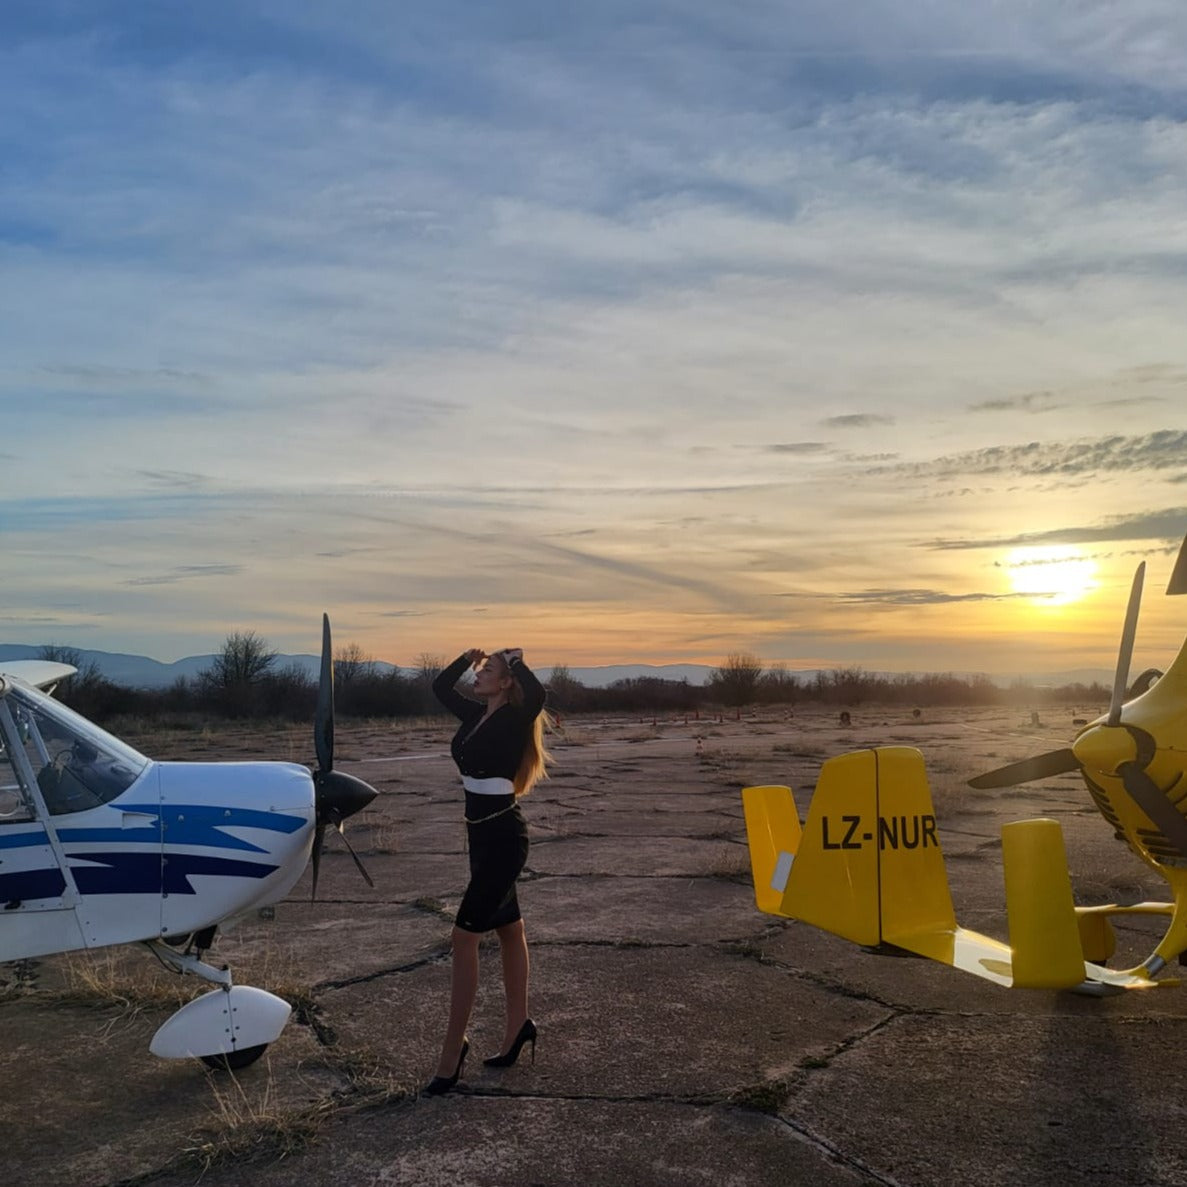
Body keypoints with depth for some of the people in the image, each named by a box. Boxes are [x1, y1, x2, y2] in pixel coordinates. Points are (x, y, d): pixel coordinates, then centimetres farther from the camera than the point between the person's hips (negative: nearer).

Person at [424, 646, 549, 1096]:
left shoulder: (514, 719, -14)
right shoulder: (475, 715, 8)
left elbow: (537, 693, -36)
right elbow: (439, 686, 21)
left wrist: (514, 660, -19)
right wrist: (467, 657, 9)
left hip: (503, 837, -9)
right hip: (482, 833, 9)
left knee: (465, 935, -7)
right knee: (507, 928, 17)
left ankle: (453, 1048, 2)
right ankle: (518, 1026, 30)